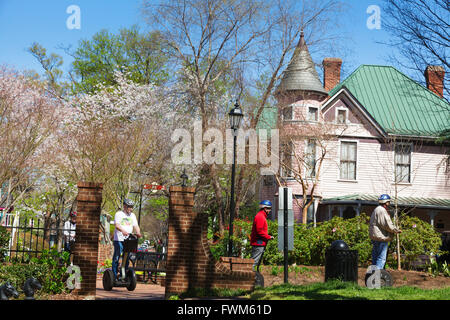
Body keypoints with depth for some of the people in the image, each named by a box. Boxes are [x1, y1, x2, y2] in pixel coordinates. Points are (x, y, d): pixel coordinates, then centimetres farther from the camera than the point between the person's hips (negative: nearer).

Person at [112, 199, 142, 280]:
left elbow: (135, 226, 6)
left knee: (127, 258, 7)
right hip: (119, 239, -5)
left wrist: (138, 232, -16)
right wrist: (123, 231, -36)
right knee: (116, 258, -5)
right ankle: (114, 276, 0)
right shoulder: (119, 214, -1)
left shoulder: (132, 215, 16)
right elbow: (117, 225, -16)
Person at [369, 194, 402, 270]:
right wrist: (397, 230, -6)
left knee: (375, 257, 14)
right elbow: (387, 224, -20)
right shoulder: (382, 210, -15)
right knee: (381, 258, -9)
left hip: (374, 237, 11)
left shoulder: (376, 210, 19)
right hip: (381, 238, -11)